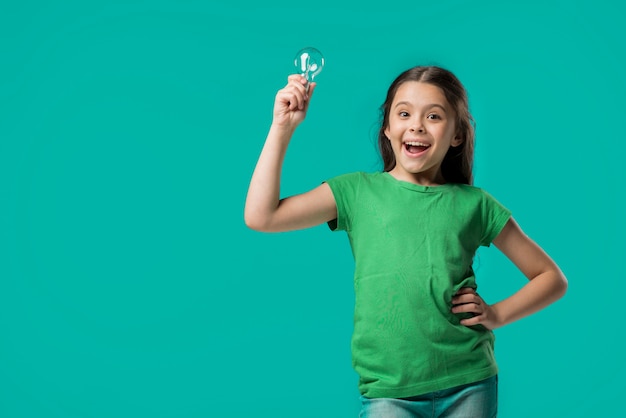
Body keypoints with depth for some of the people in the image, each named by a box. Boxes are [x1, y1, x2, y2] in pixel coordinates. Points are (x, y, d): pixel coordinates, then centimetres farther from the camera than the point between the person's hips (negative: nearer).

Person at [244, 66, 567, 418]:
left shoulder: (473, 204, 5)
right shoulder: (357, 191, 4)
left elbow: (552, 279, 13)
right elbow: (260, 217, -6)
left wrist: (498, 314, -3)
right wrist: (283, 127, -5)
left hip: (469, 384, 1)